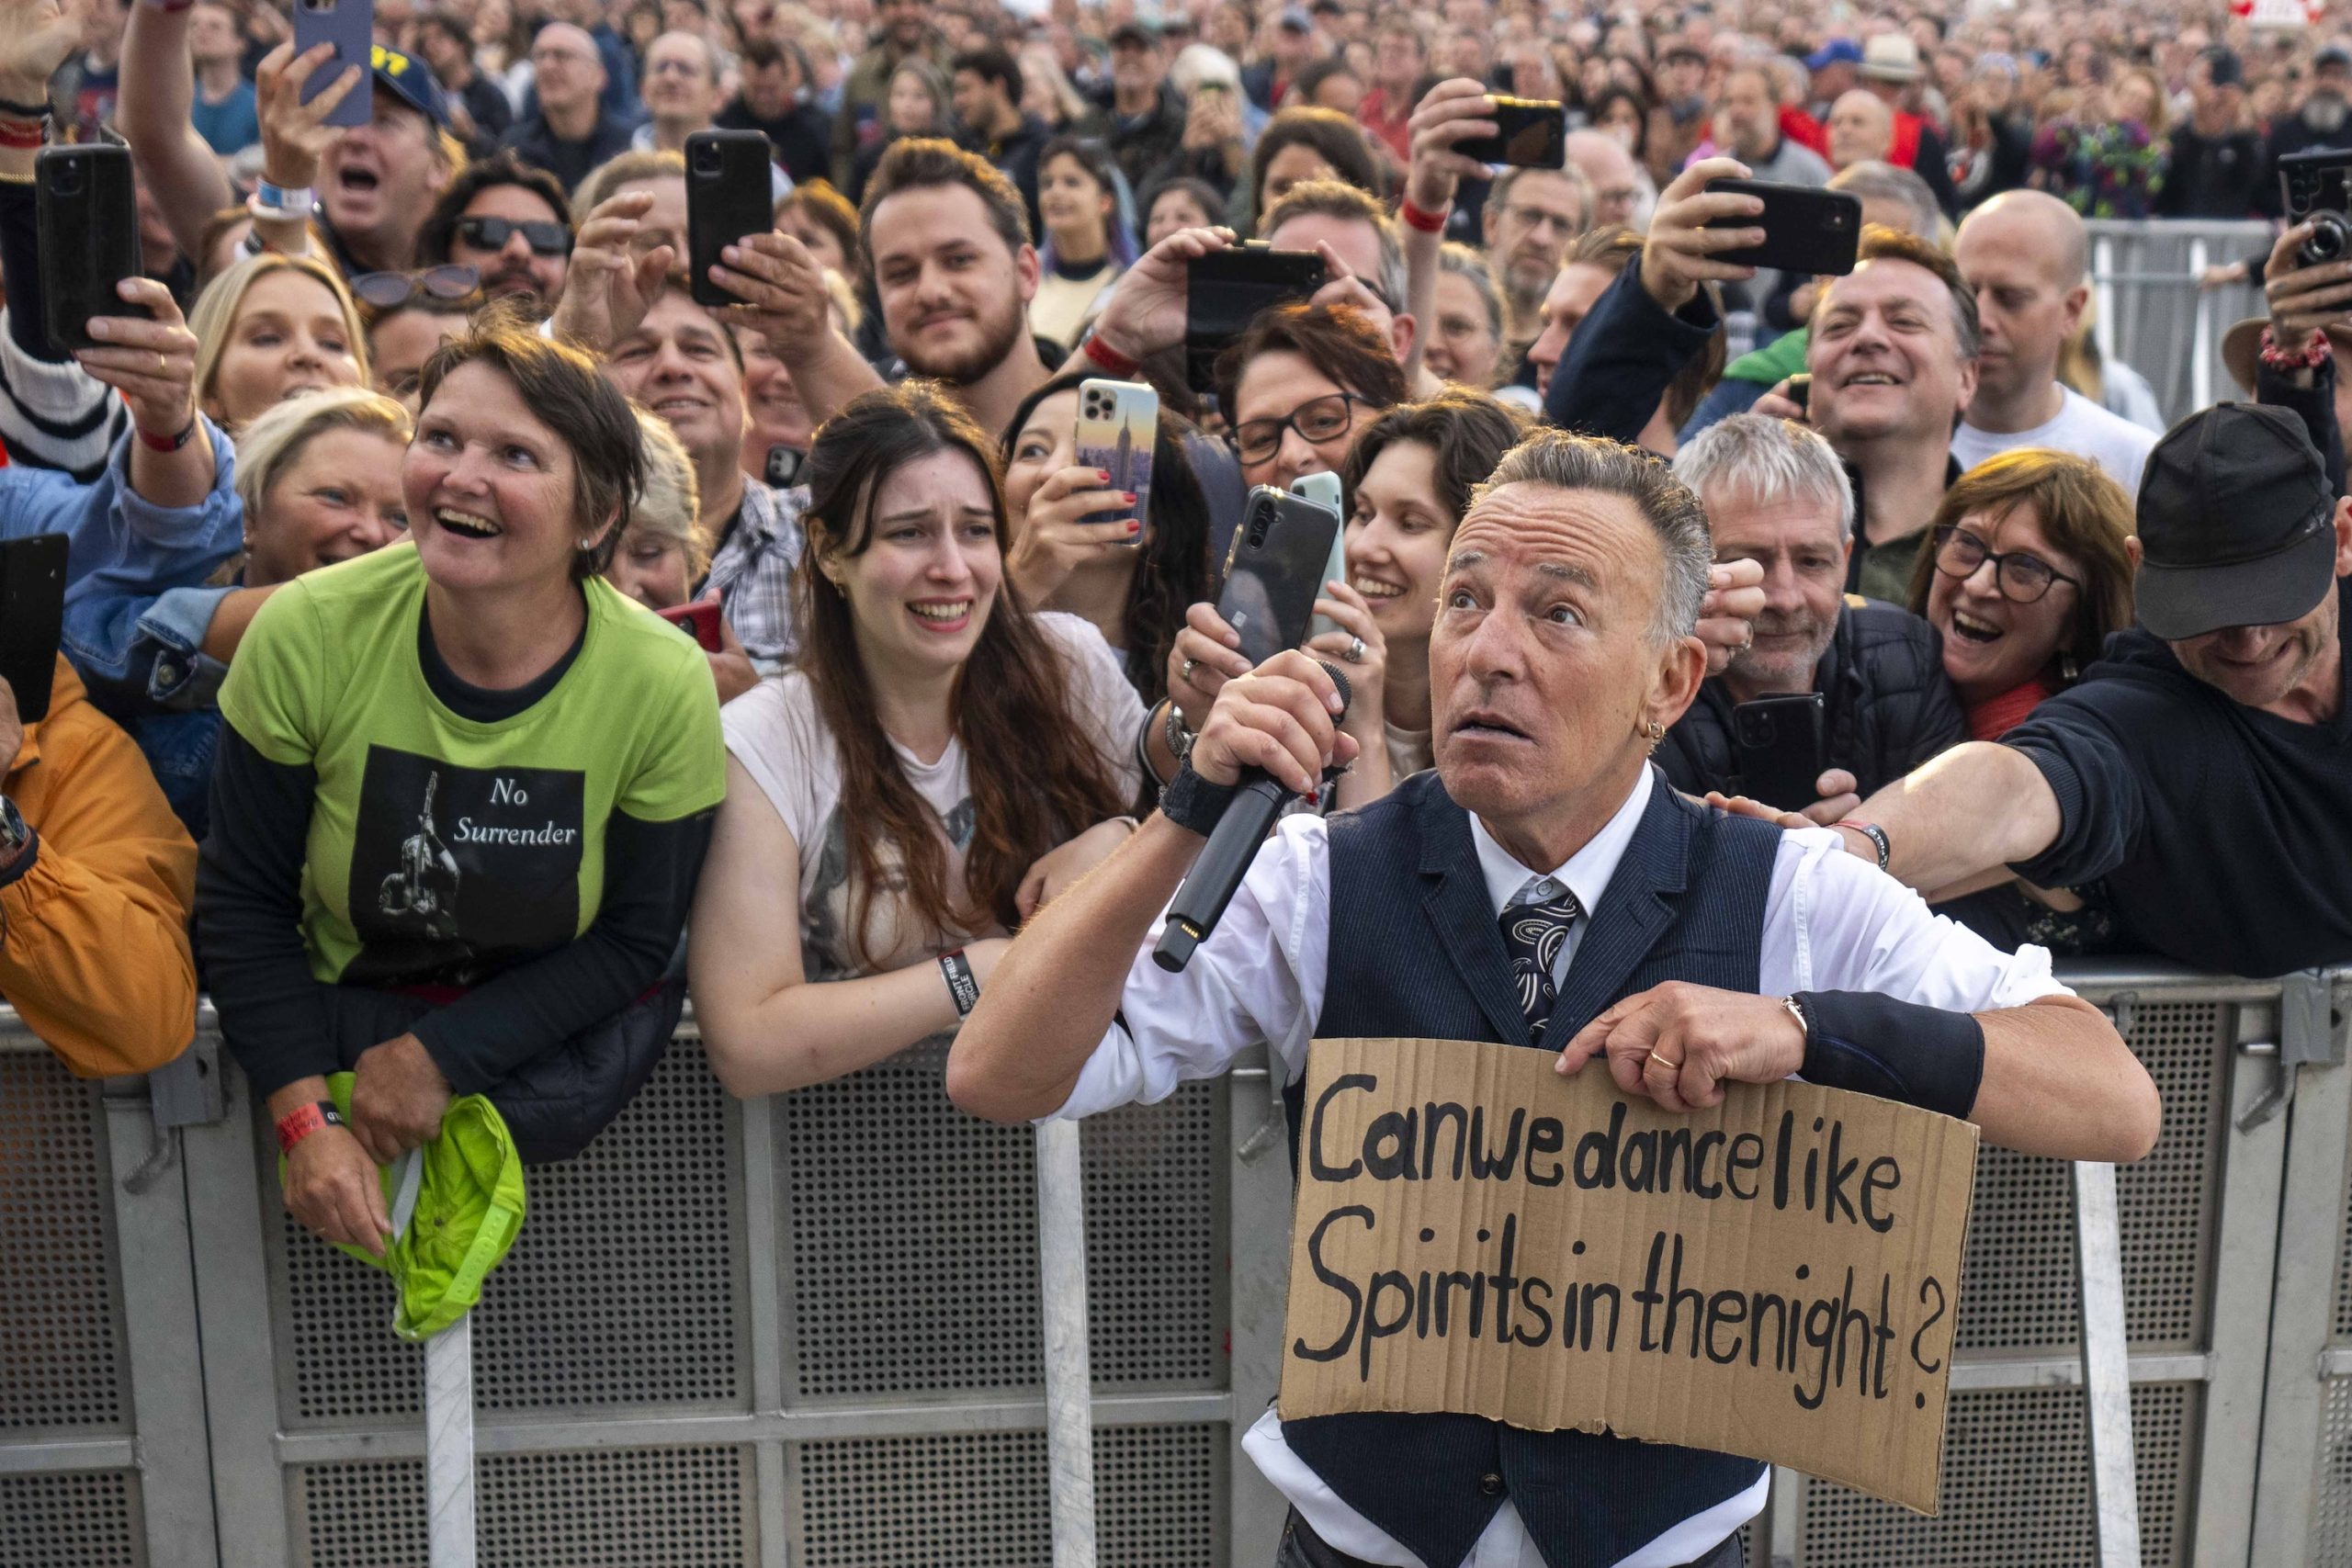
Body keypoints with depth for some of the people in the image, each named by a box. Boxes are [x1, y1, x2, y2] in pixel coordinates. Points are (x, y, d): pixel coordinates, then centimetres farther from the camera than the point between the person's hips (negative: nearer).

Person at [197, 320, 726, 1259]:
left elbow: (636, 936, -11)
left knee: (551, 1111, -28)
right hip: (346, 998, 0)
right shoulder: (308, 634, -20)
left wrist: (438, 1055, -19)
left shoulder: (665, 686, -22)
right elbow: (245, 896, -10)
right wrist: (305, 1122, -19)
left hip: (546, 1027, 0)